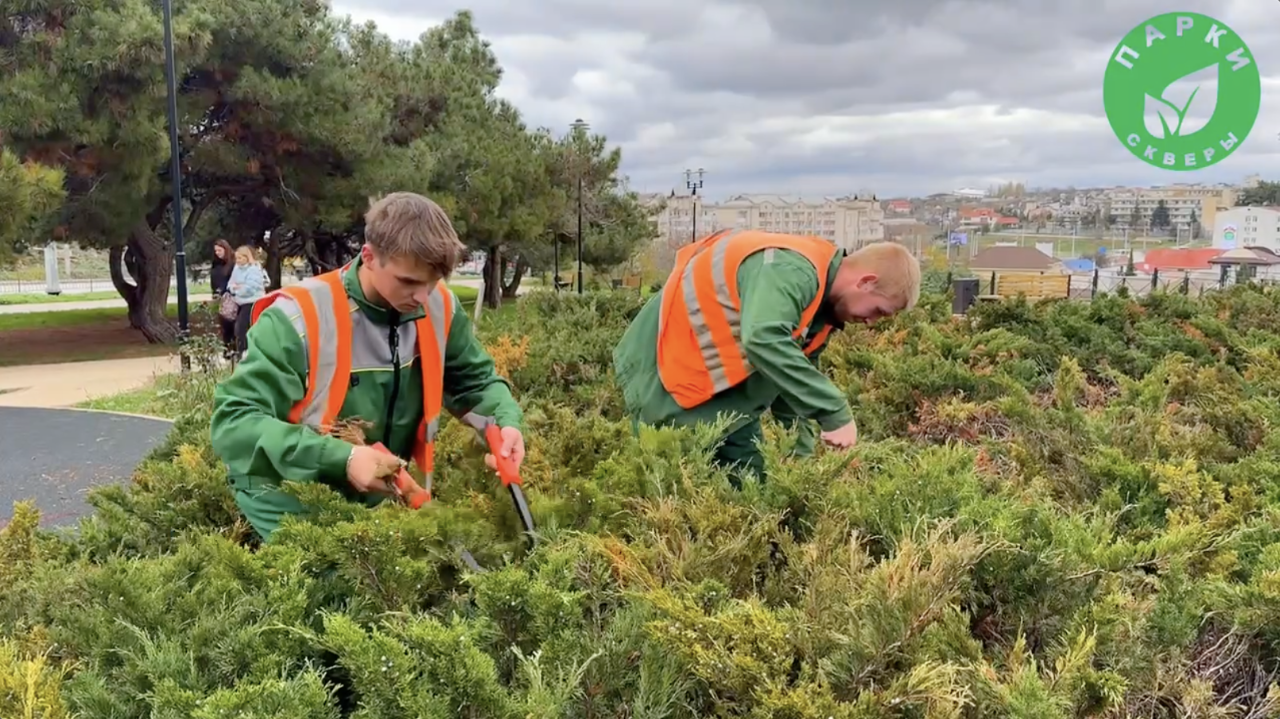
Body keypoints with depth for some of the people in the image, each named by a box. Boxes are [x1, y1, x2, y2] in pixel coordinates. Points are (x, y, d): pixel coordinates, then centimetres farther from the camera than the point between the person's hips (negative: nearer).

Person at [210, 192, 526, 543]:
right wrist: (339, 458, -35)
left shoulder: (439, 308, -7)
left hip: (383, 504, 5)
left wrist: (507, 421, -13)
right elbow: (232, 422, -24)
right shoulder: (300, 319, -23)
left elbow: (475, 381, 9)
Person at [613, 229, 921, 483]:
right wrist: (836, 412, -38)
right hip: (666, 376, -10)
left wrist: (803, 456, 7)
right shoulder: (793, 272, -27)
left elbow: (793, 372, 13)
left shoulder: (819, 298, 5)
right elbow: (764, 341, -44)